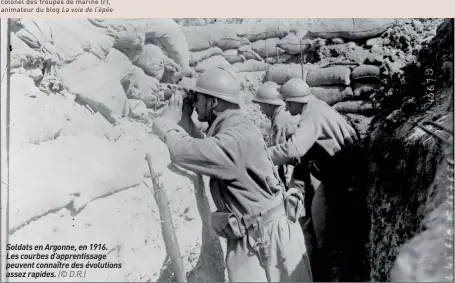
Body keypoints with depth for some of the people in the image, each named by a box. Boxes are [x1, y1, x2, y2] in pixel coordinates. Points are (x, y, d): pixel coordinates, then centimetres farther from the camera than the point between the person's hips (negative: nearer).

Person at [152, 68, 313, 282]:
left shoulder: (239, 136, -25)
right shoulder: (228, 130, 7)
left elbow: (185, 152, -32)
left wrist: (167, 122, -14)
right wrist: (183, 123, 1)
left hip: (268, 237, -8)